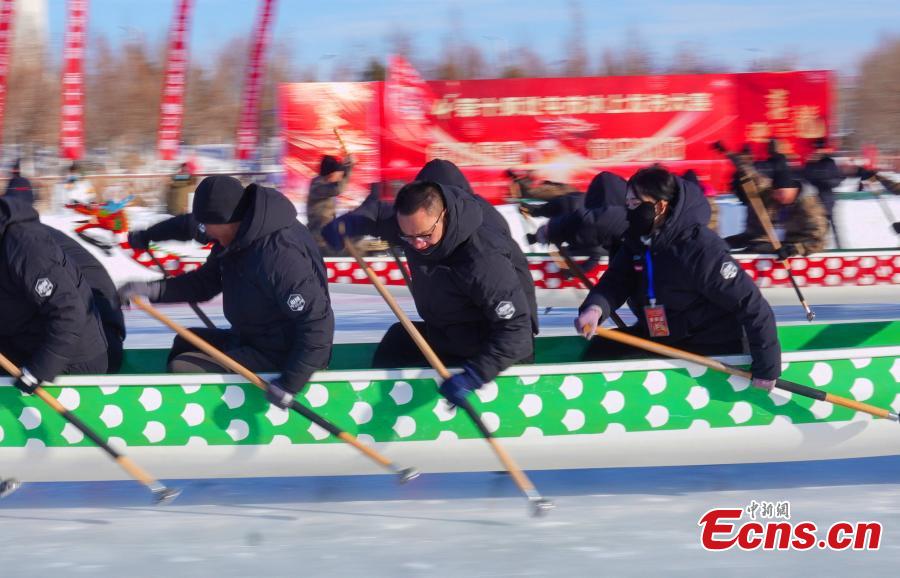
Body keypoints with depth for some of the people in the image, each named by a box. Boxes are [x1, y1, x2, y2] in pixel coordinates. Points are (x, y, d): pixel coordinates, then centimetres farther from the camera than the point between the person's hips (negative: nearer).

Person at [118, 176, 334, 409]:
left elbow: (317, 323, -33)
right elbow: (205, 282, 11)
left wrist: (288, 385, -34)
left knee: (182, 370, -16)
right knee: (184, 343, 26)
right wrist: (152, 290, -4)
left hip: (277, 358, -11)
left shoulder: (280, 255, -32)